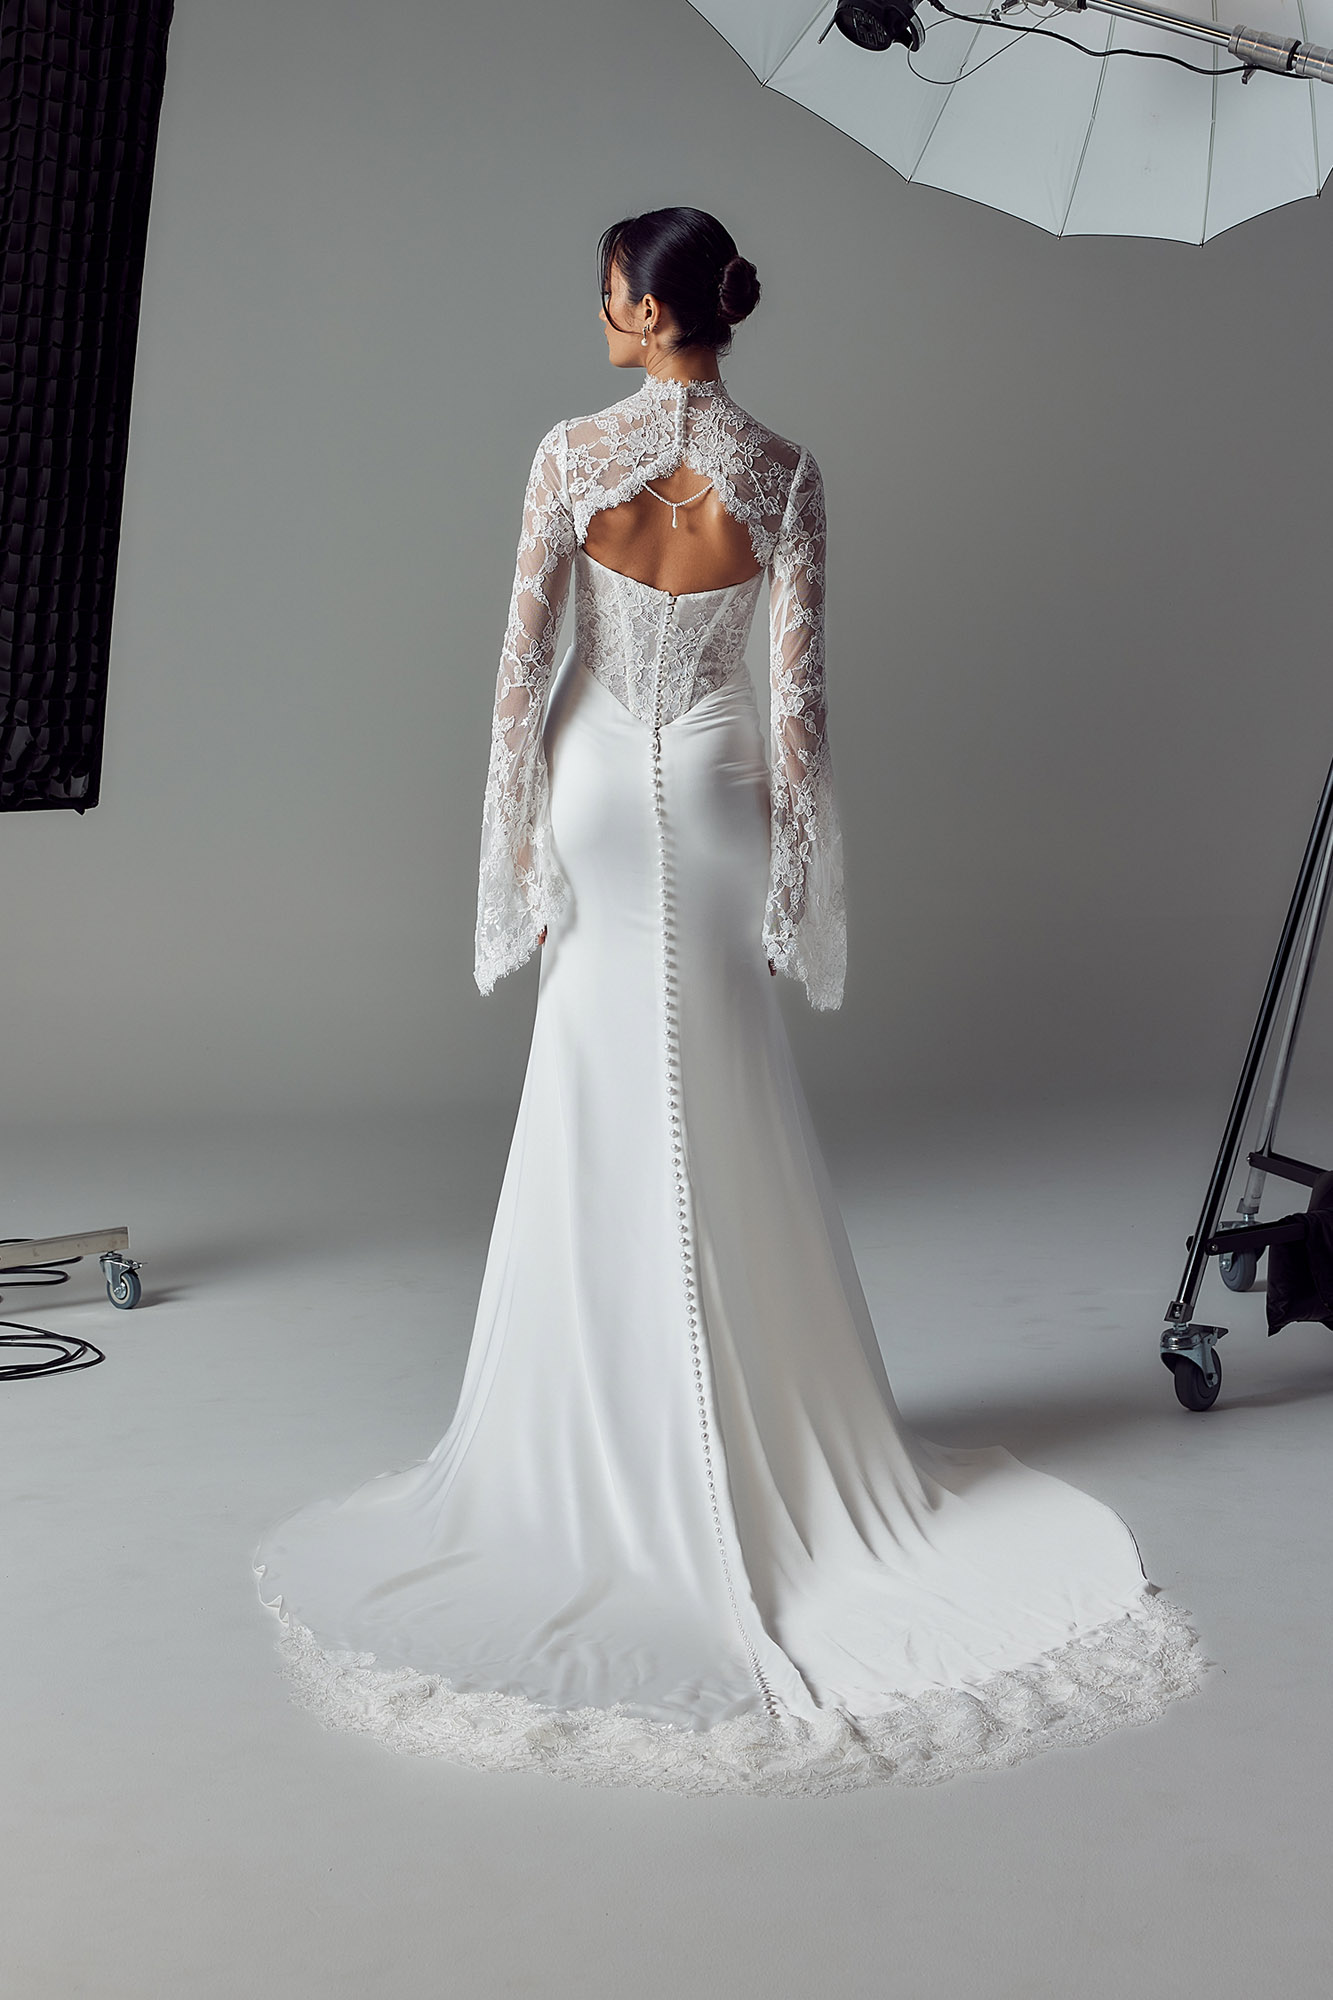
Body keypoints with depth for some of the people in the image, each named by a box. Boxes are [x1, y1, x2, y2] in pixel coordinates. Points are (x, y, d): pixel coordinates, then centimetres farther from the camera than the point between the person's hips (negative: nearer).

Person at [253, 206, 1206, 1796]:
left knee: (601, 1115, 7)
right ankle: (757, 1431, 18)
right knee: (727, 1119, 10)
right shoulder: (783, 472, -2)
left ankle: (613, 1432, 16)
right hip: (715, 783, 2)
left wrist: (516, 826, 1)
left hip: (594, 779, -1)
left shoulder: (572, 453, -7)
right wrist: (795, 849, 4)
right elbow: (799, 684, -4)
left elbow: (524, 651, -7)